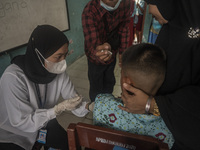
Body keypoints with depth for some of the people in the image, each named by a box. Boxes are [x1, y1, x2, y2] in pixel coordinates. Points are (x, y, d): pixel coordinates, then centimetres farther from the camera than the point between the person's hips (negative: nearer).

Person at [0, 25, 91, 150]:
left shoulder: (58, 70, -17)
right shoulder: (14, 77, -31)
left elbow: (74, 100, -14)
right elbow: (23, 122, -27)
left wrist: (89, 106, -33)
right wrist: (59, 108, -35)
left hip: (43, 124, 5)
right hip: (13, 135, -4)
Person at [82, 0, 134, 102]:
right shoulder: (89, 12, -34)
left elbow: (124, 28, -6)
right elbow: (92, 45, -40)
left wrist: (122, 51, 1)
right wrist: (98, 53, -64)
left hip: (112, 53, 4)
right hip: (96, 58, -4)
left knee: (109, 83, 25)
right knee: (96, 89, 12)